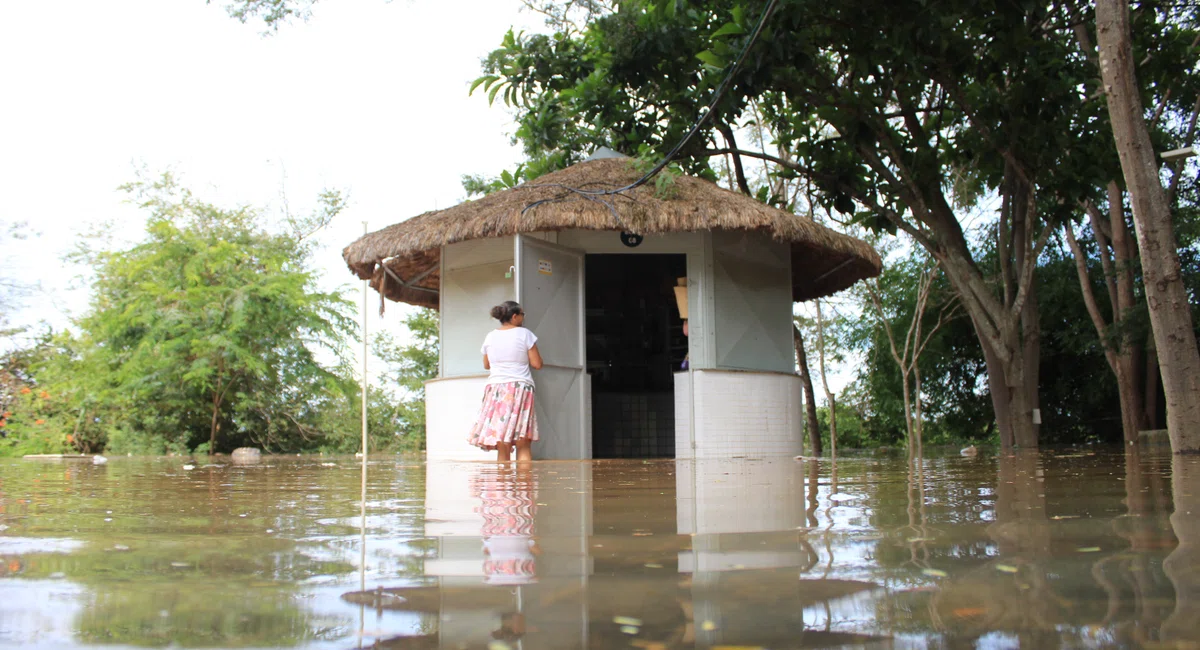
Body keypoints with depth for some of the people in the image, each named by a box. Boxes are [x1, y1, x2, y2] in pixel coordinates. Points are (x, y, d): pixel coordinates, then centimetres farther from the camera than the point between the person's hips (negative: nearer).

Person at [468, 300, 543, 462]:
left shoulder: (490, 336, 11)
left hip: (495, 389, 3)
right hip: (520, 388, -3)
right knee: (523, 447, -5)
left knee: (502, 448, 1)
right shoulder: (524, 334, 0)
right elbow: (537, 364, 0)